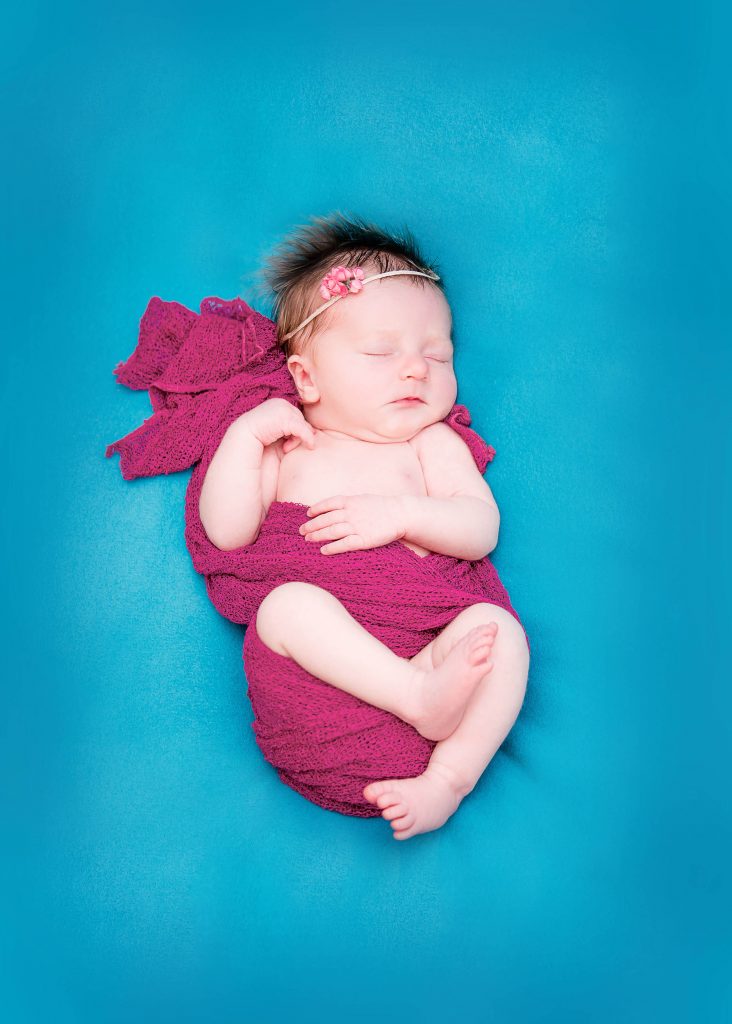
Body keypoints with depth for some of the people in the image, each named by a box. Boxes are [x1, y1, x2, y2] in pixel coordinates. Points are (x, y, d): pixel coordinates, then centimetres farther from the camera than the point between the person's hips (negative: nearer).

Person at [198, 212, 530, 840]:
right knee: (289, 603, -30)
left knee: (501, 630, -24)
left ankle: (450, 774, -32)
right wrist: (245, 433, 0)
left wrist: (402, 512, -15)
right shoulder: (284, 449, 17)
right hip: (317, 649, 0)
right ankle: (419, 695, -38)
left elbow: (482, 530, 2)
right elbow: (227, 532, 3)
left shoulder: (432, 443, 16)